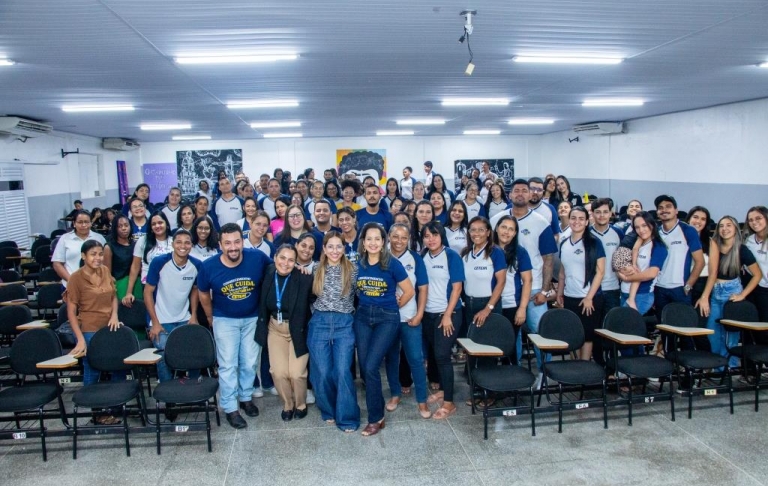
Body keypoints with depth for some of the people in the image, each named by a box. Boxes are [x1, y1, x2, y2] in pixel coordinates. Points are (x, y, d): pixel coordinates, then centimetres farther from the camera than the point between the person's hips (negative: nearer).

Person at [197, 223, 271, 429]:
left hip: (253, 318, 1)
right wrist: (210, 318, 10)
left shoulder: (258, 258, -23)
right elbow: (203, 294, 0)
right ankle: (230, 408, 17)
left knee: (249, 363, 13)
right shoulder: (208, 266, -19)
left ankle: (246, 397, 35)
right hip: (225, 320, -1)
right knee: (228, 365, 3)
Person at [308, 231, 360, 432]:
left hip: (344, 323, -2)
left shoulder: (352, 269, -1)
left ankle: (347, 417, 7)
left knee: (343, 371, -6)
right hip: (319, 323, 2)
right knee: (322, 372, 3)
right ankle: (328, 410, 25)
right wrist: (317, 312, 3)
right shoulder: (316, 270, 5)